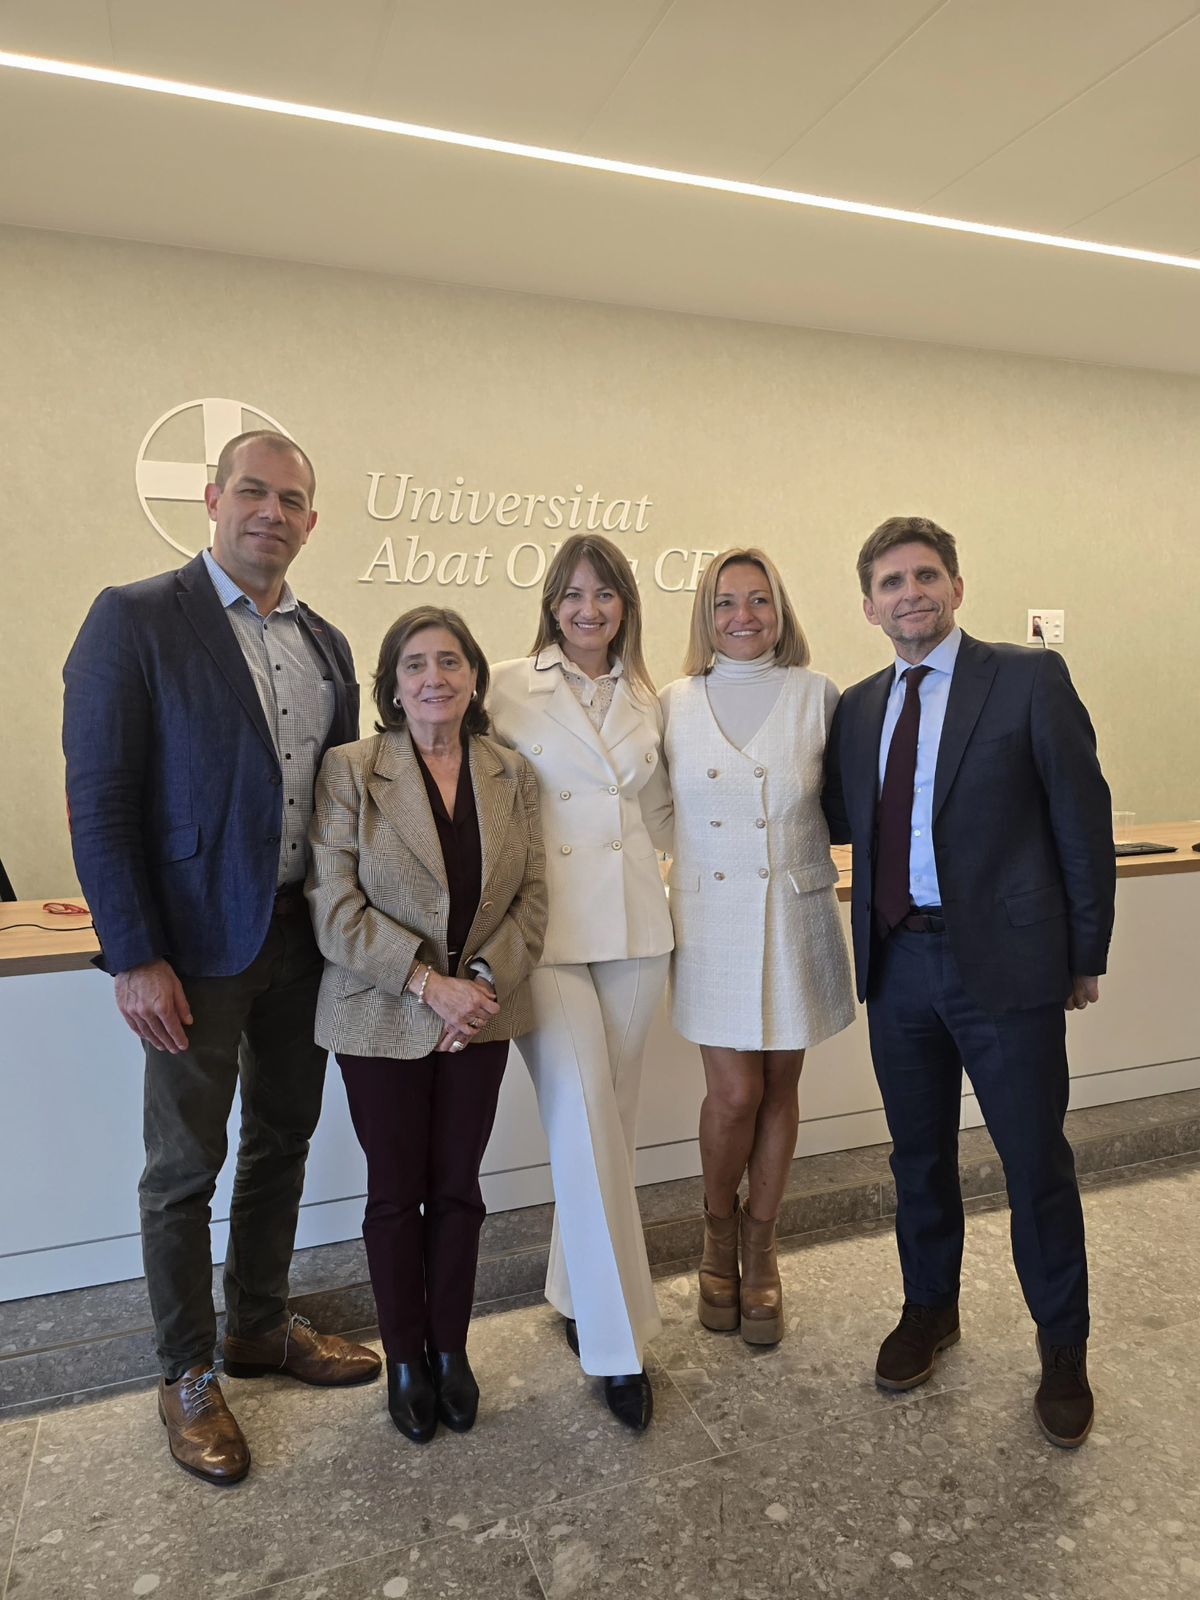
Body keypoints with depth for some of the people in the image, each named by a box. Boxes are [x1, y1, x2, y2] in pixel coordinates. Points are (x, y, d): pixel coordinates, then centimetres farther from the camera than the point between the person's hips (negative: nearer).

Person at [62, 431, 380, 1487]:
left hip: (305, 934, 6)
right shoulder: (136, 619, -8)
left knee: (282, 1142, 18)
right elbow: (98, 799, -12)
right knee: (184, 1169, 9)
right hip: (197, 943, -6)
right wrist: (133, 958, -15)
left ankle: (262, 1329, 39)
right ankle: (188, 1374, 30)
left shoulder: (325, 643, 9)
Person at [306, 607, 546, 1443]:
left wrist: (484, 980, -13)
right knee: (396, 1190, 11)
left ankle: (452, 1350, 34)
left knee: (458, 1187, 13)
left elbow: (533, 898, 1)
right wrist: (428, 983, -19)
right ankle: (406, 1358, 32)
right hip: (383, 1019, -2)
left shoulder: (514, 776, 2)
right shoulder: (350, 770, -8)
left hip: (480, 1017, 2)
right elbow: (336, 906, -13)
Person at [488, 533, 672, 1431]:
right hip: (550, 929, -4)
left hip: (634, 927, 4)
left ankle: (577, 1293, 34)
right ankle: (618, 1345, 6)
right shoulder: (512, 686, -1)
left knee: (610, 1123, 13)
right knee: (584, 1127, -8)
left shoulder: (647, 699, 11)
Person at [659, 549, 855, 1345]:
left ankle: (759, 1248, 32)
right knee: (735, 1091, -1)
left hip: (796, 915, 1)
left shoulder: (818, 695, -1)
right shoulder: (676, 703, 2)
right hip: (713, 919, 0)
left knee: (780, 1086, 10)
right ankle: (720, 1234, 28)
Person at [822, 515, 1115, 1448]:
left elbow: (1082, 818, -4)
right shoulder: (858, 707, 9)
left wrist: (1087, 953, -3)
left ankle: (1063, 1349, 31)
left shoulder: (1030, 678, -5)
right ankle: (929, 1309, 40)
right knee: (919, 1155, 18)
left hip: (1006, 962, -4)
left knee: (1037, 1162, 8)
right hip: (899, 961, 4)